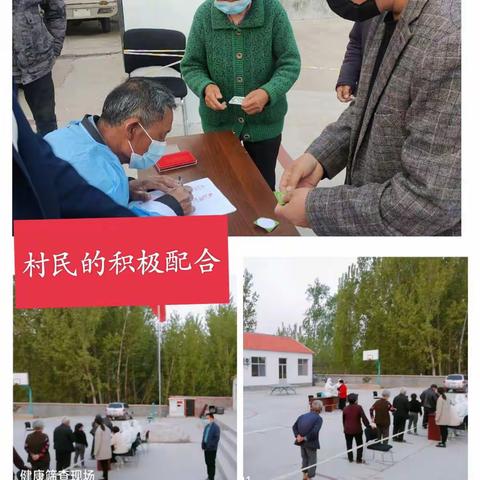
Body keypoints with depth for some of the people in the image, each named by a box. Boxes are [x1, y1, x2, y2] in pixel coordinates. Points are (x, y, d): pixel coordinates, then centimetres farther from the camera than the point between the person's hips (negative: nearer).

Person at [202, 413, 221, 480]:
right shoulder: (206, 426, 13)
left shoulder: (216, 427, -9)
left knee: (211, 464, 1)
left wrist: (210, 445, -18)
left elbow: (217, 438, -13)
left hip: (212, 449, -7)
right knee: (207, 463, 13)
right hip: (206, 448, 7)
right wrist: (203, 445, 5)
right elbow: (204, 436, 16)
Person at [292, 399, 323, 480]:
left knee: (305, 458, 26)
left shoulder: (303, 416, 4)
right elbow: (315, 431, -24)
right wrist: (306, 438, -17)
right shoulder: (319, 418, -12)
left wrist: (298, 435, -10)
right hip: (311, 443, -6)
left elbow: (294, 426, -3)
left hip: (302, 442, 6)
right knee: (312, 461, 11)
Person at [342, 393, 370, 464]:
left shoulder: (345, 408, -3)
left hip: (347, 430, 2)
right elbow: (364, 418, -17)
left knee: (349, 445, 15)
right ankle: (359, 459, 14)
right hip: (357, 430, -2)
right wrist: (368, 425, -4)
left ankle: (350, 459, 20)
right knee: (359, 445, 13)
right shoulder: (358, 407, -14)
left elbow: (343, 420, 7)